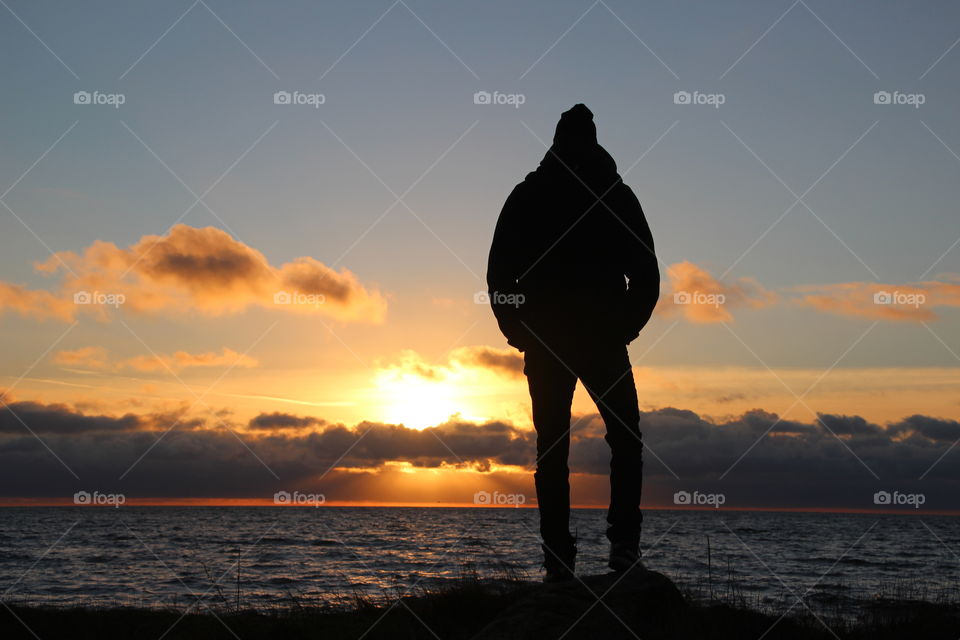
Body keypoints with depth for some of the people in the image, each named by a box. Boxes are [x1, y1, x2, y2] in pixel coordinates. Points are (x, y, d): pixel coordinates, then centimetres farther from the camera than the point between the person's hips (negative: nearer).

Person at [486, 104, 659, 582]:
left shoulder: (526, 196, 5)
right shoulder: (617, 196, 4)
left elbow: (498, 273, 1)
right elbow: (647, 276, 1)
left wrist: (520, 332, 9)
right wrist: (625, 328, 11)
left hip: (544, 345, 1)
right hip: (603, 340, -1)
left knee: (551, 450, 5)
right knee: (626, 440, 10)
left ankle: (558, 559, 1)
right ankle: (623, 543, -4)